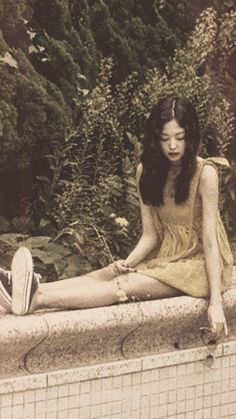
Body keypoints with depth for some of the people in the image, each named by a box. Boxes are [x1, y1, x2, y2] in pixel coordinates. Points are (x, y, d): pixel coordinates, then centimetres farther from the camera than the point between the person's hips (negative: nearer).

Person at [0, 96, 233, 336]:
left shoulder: (205, 174, -17)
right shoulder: (146, 171, 1)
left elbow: (210, 240, -20)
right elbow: (150, 235, -1)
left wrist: (215, 301, -25)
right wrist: (128, 262, -21)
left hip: (199, 263, -6)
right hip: (166, 257, 6)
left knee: (126, 286, -27)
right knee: (103, 275, -17)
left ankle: (36, 299, -41)